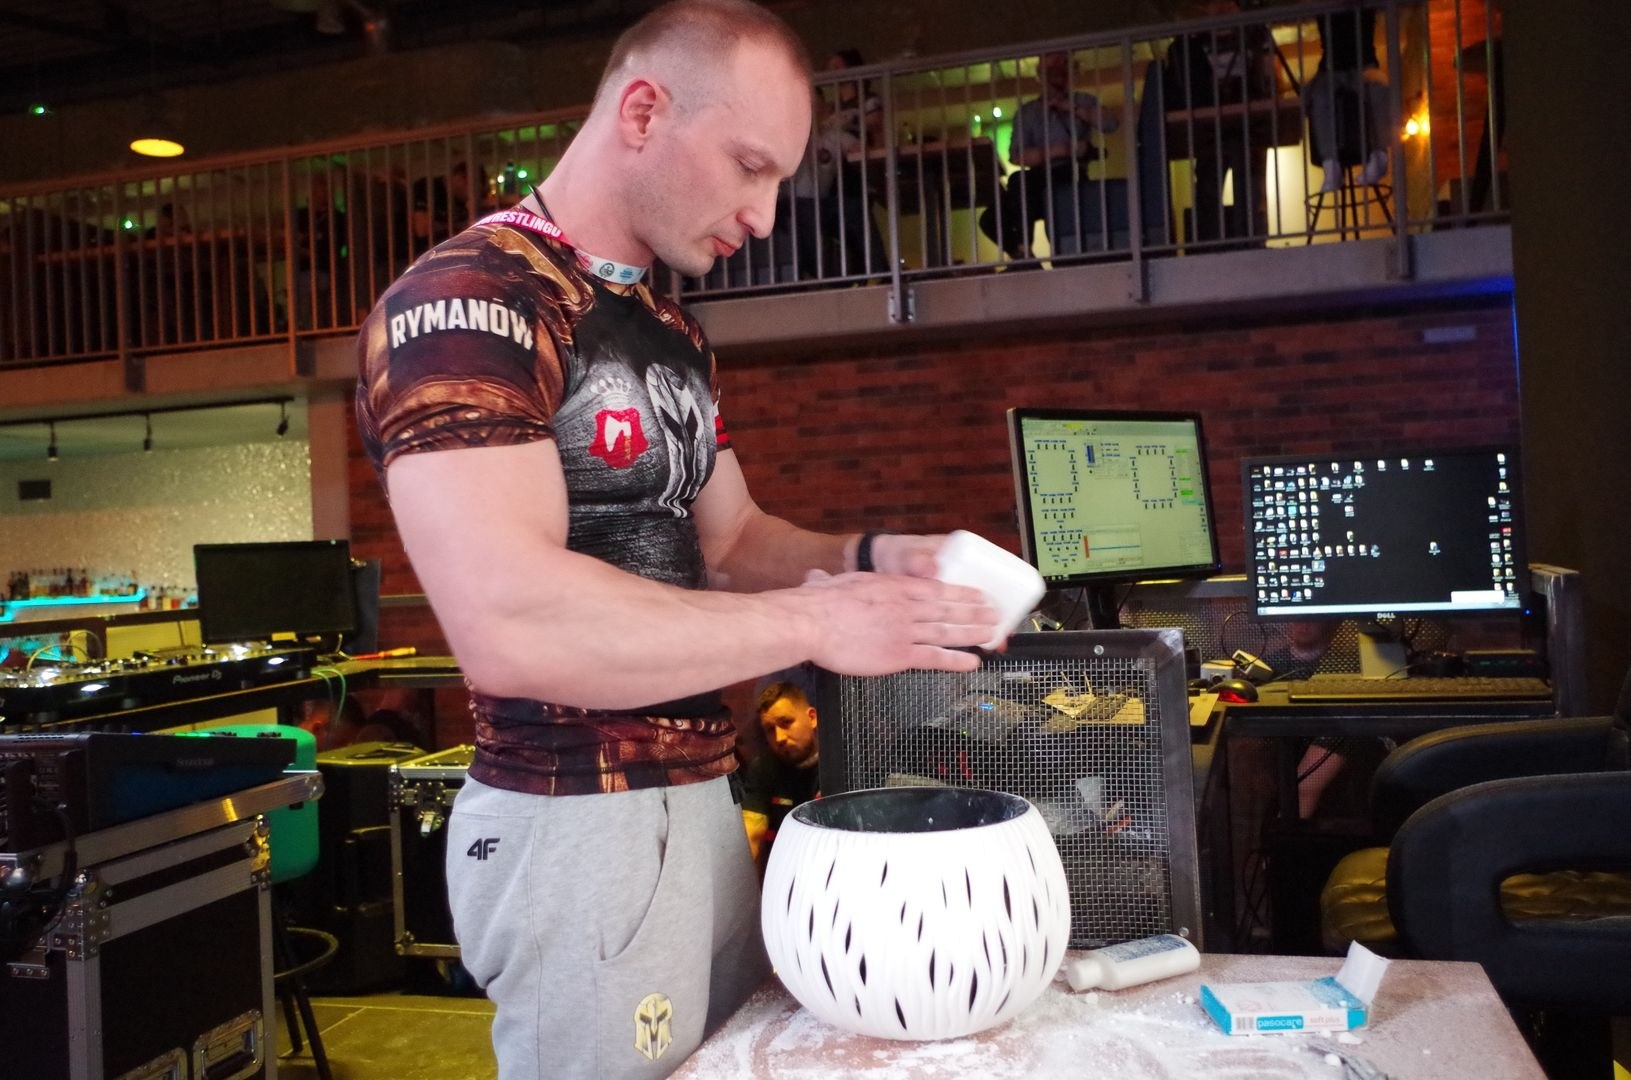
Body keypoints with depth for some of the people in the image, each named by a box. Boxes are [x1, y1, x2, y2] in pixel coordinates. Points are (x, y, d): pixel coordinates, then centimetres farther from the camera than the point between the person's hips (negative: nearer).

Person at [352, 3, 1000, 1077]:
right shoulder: (469, 299, -16)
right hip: (577, 824, -8)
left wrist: (862, 560, -2)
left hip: (700, 798, 9)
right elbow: (510, 625, -28)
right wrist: (814, 623, -23)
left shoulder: (675, 334, 13)